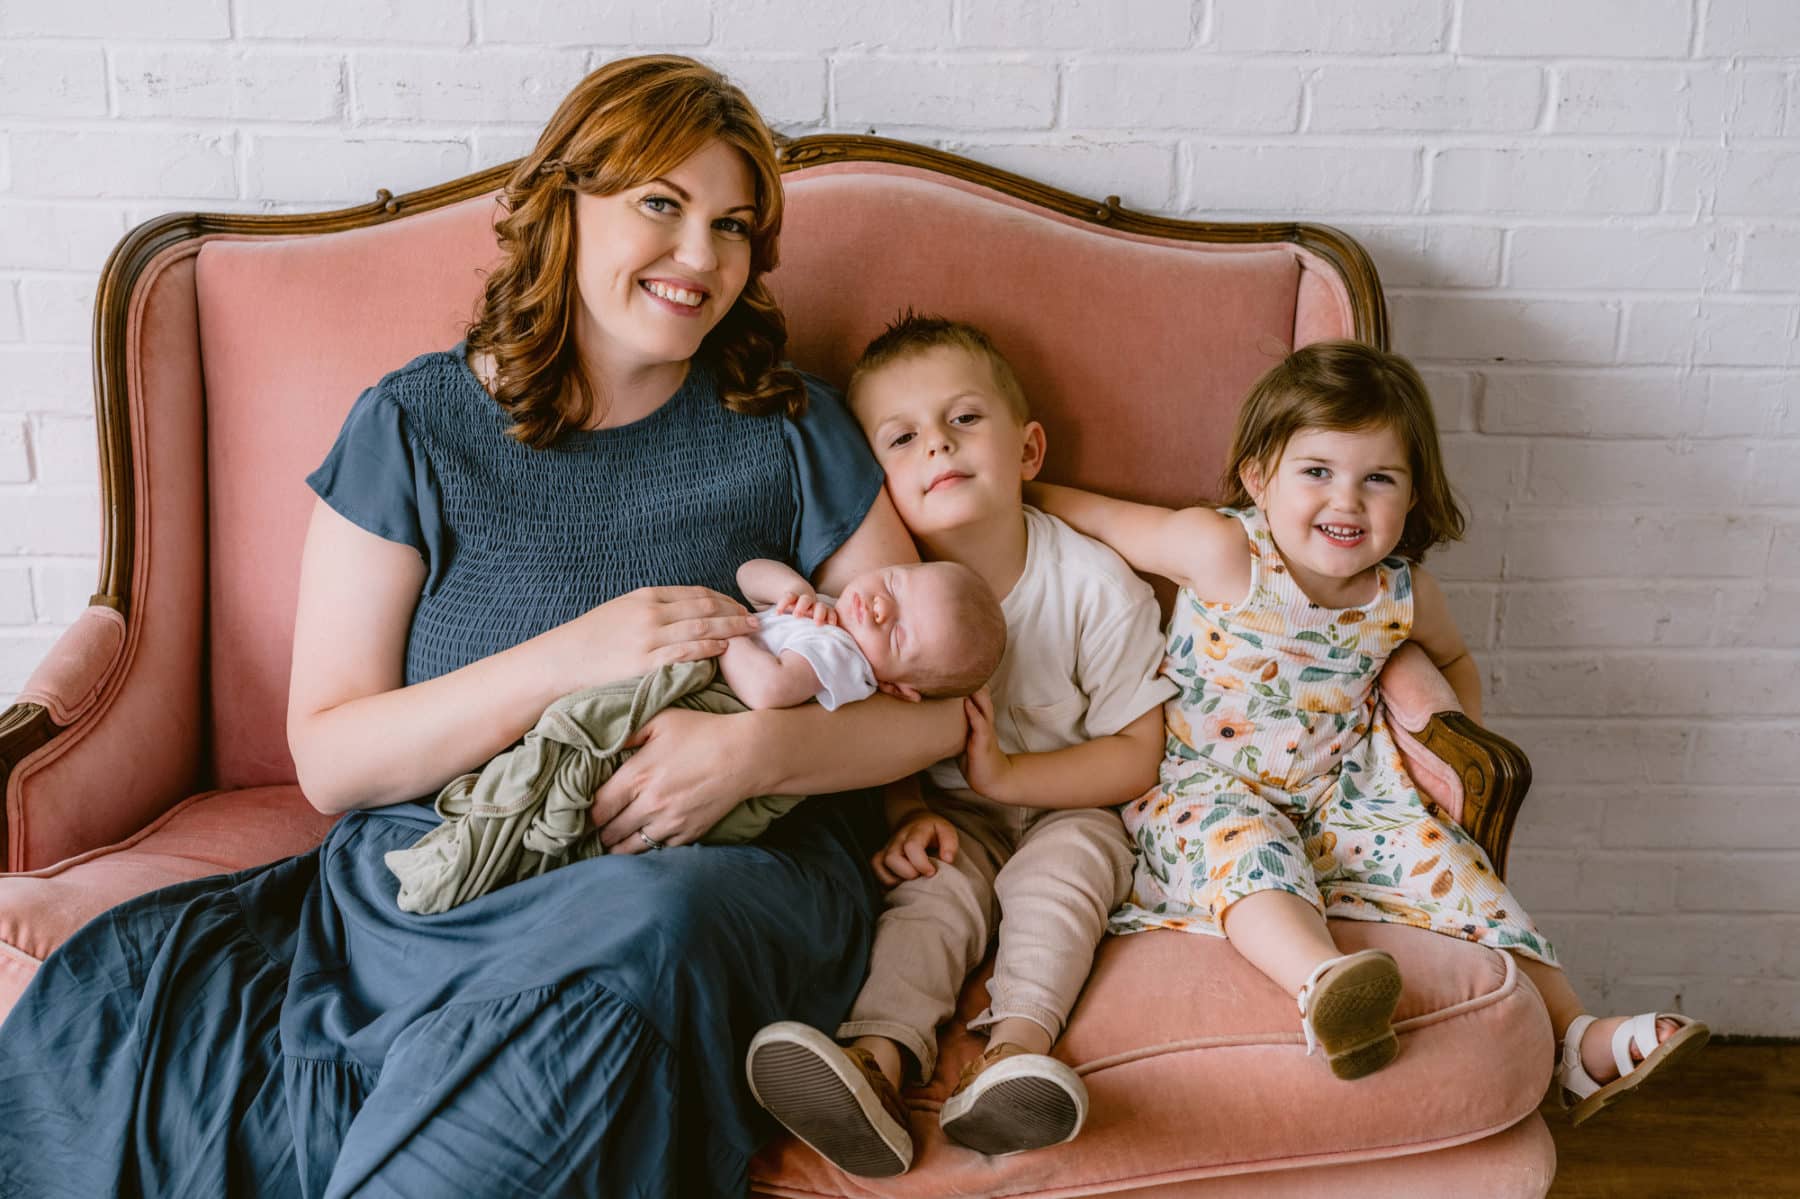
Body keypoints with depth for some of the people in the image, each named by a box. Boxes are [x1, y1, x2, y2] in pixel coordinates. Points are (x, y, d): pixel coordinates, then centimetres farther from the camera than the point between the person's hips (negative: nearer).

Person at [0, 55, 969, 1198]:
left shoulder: (788, 429, 7)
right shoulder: (414, 427, 6)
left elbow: (938, 705, 5)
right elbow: (328, 760, 1)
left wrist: (760, 746, -16)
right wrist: (569, 658, -14)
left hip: (732, 865, 0)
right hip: (432, 879, 1)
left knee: (650, 928, -37)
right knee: (101, 1005, -25)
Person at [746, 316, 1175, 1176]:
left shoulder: (1095, 586, -14)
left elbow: (1136, 756, -10)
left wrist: (1004, 775, -23)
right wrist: (904, 813, -21)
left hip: (1063, 809, 0)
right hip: (948, 817, 1)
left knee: (1065, 862, -31)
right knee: (936, 884, -28)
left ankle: (1013, 1050, -46)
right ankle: (877, 1058, -47)